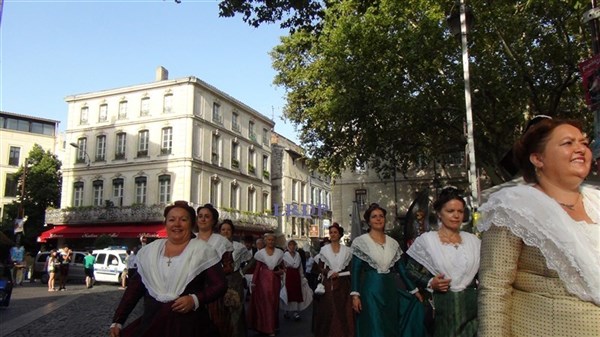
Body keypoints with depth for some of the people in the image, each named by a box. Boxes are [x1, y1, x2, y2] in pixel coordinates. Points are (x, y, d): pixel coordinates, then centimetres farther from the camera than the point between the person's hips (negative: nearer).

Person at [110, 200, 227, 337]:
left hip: (188, 324, -3)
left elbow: (220, 284, -5)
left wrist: (195, 299, -19)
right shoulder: (149, 250, 6)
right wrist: (117, 321, 5)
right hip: (150, 323, 3)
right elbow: (135, 287, 10)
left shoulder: (203, 250, -5)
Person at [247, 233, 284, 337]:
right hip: (263, 280, -2)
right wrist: (253, 282, -4)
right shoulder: (260, 253, -2)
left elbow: (282, 266, 13)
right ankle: (269, 328, 2)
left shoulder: (279, 252, 3)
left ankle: (273, 325, 24)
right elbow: (257, 268, -1)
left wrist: (281, 271, -9)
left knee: (274, 302, 10)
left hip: (275, 280, 2)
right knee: (265, 303, -3)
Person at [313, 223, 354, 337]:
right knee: (328, 310, -1)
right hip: (328, 284, 0)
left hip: (342, 284, 0)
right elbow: (319, 267, 2)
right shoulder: (324, 249, 4)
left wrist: (338, 273, -7)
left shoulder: (347, 250, 4)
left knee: (342, 310, 0)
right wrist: (329, 273, -13)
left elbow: (350, 268, 5)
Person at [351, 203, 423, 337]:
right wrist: (355, 294, -14)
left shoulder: (393, 243, 7)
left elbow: (401, 269, 10)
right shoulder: (361, 241, -5)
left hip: (390, 290, 5)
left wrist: (414, 290, 7)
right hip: (371, 290, -4)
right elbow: (356, 270, -7)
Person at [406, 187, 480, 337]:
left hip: (471, 306, 3)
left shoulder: (473, 240, 7)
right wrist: (430, 283, -14)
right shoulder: (426, 239, -4)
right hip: (442, 307, -3)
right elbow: (410, 270, -1)